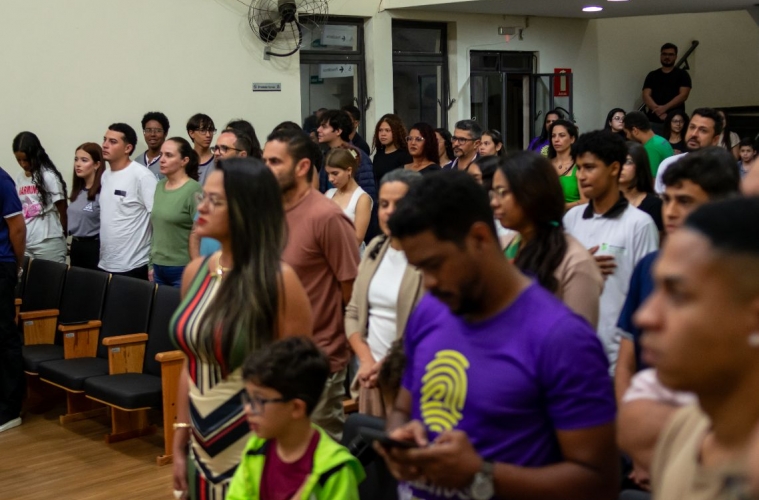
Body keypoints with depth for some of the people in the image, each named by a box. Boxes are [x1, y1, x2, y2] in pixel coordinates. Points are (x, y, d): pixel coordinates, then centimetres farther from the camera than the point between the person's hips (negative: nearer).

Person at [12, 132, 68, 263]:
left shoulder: (49, 177, -6)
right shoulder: (19, 179, 9)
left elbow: (63, 211, -1)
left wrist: (62, 235, 7)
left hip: (48, 243, -5)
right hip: (25, 243, 5)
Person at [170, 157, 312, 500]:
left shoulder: (278, 281, -15)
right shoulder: (195, 272, 3)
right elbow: (191, 364, 10)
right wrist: (180, 443, 11)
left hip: (255, 453, -6)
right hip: (203, 450, 6)